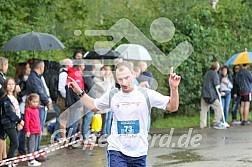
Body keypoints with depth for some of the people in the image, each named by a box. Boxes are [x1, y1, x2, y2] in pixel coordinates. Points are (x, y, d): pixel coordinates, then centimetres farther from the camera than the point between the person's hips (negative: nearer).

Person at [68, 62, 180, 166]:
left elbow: (172, 107, -4)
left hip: (139, 152, 0)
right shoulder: (111, 95, 2)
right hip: (116, 150, 0)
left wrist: (174, 88, -19)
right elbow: (94, 107, 22)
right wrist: (80, 93, 14)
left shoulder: (146, 94, -4)